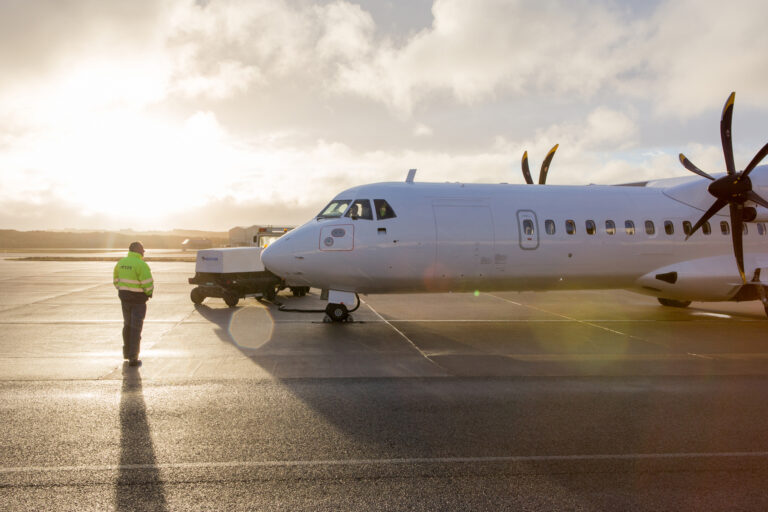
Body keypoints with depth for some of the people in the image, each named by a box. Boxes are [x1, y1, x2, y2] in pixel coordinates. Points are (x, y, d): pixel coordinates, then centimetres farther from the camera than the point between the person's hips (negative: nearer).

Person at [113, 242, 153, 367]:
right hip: (138, 298, -6)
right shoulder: (141, 264, -19)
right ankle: (133, 358, -2)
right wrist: (149, 293, -1)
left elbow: (116, 281, 10)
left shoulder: (121, 262, 3)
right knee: (136, 328, -1)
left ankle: (126, 352, 33)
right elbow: (148, 283, -21)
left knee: (127, 324, 22)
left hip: (124, 297, 6)